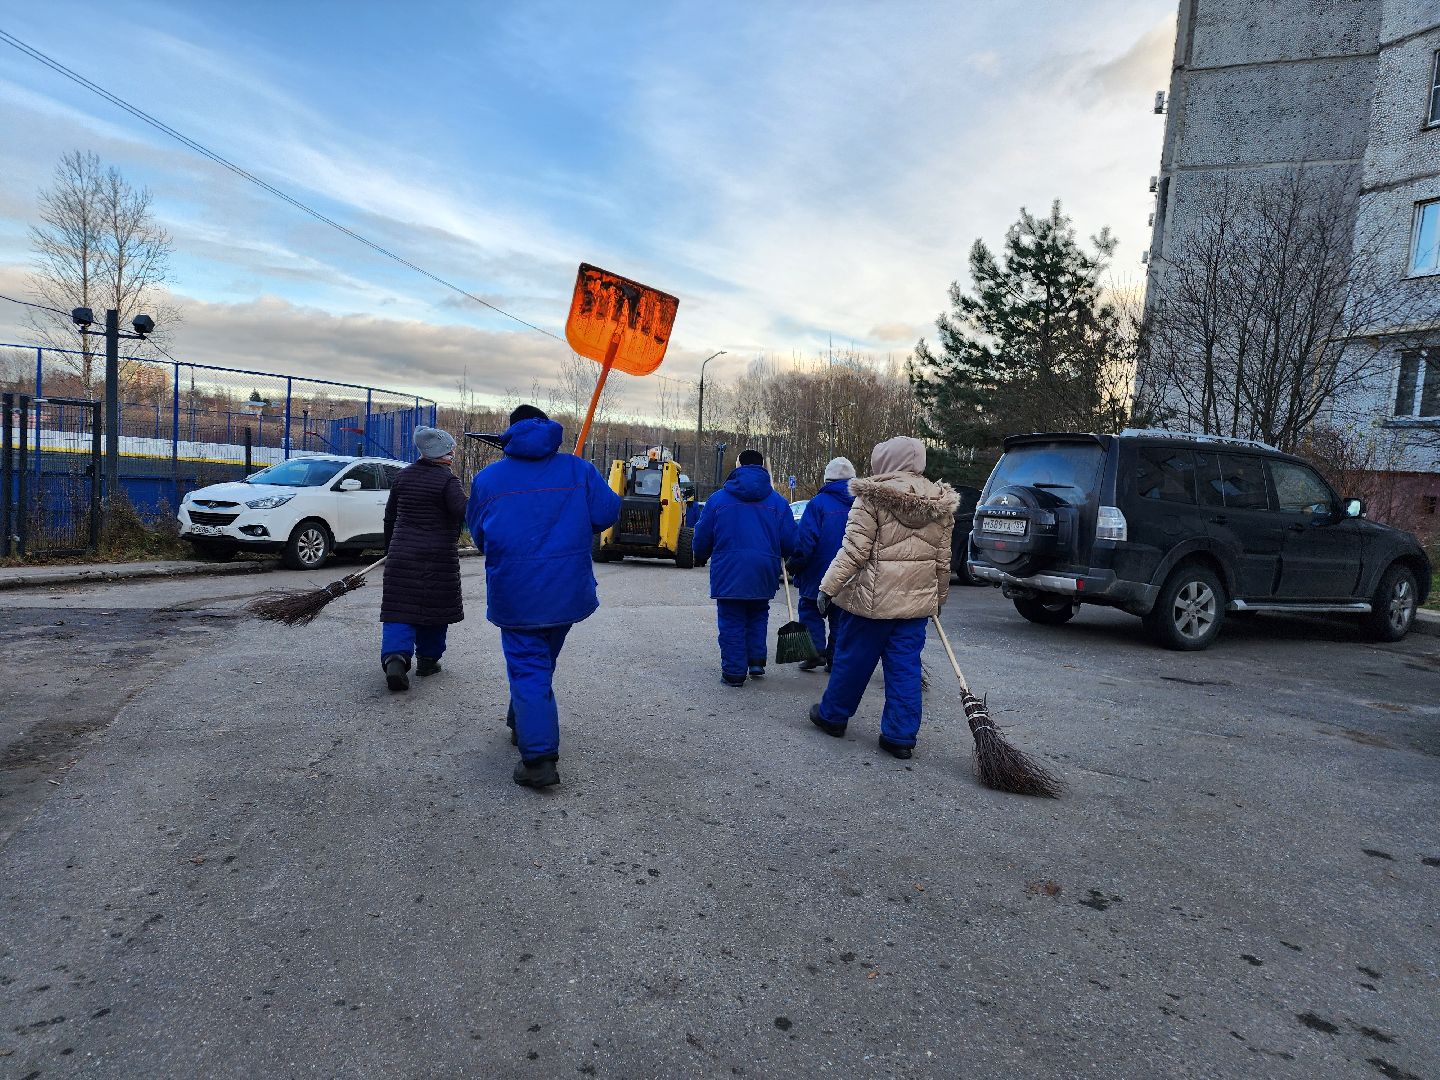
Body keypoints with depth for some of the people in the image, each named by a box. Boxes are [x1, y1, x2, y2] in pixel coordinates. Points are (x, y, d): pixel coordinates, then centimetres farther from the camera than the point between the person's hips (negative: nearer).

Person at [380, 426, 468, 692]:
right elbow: (463, 513, -25)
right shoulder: (447, 480, -11)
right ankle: (428, 659, 22)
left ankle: (395, 657, -18)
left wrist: (389, 548, 25)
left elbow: (390, 517, 16)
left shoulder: (403, 476, 8)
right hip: (438, 558, -4)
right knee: (435, 608, 13)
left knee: (400, 609, 2)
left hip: (402, 555, 4)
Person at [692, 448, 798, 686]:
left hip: (728, 571, -2)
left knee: (731, 622, 7)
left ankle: (734, 672, 8)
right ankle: (757, 661, 16)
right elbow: (790, 543, 2)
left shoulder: (718, 499, -1)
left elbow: (702, 539, 4)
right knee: (758, 617, 22)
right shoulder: (777, 501, 3)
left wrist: (701, 556, 26)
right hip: (764, 574, 2)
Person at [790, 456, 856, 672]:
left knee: (810, 610, 9)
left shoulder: (818, 503, -13)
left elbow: (805, 540, -16)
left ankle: (816, 650, -4)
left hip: (818, 573, -4)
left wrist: (795, 566, -6)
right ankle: (835, 659, 15)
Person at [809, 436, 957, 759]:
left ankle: (833, 715, 28)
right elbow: (943, 560, 13)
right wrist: (939, 597, 25)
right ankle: (901, 736, 12)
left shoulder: (873, 496, -10)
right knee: (905, 667, 9)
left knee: (852, 659, 10)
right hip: (916, 600, 5)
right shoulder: (941, 505, 7)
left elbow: (854, 550, -15)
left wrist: (828, 587, -11)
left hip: (871, 598, -5)